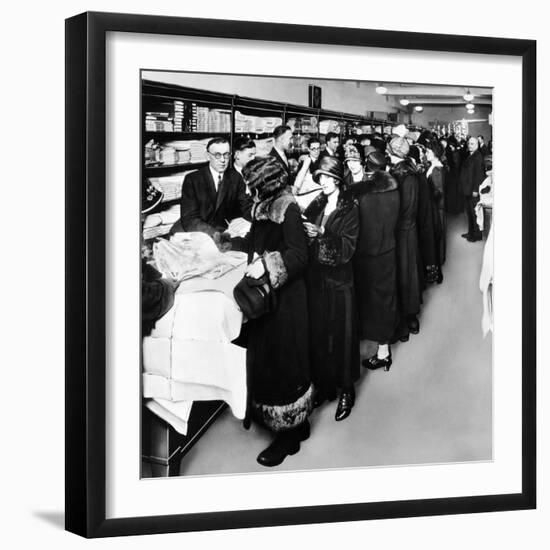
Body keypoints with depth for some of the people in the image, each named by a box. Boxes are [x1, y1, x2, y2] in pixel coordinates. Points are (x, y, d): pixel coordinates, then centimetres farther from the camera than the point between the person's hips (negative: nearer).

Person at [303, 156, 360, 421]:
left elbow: (348, 247, -14)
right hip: (315, 277, 4)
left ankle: (346, 390, 11)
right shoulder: (315, 206, 8)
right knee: (317, 332, 7)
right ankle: (323, 385, 19)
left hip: (339, 279, -4)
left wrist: (322, 234, -25)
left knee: (341, 333, 1)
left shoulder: (350, 210, -5)